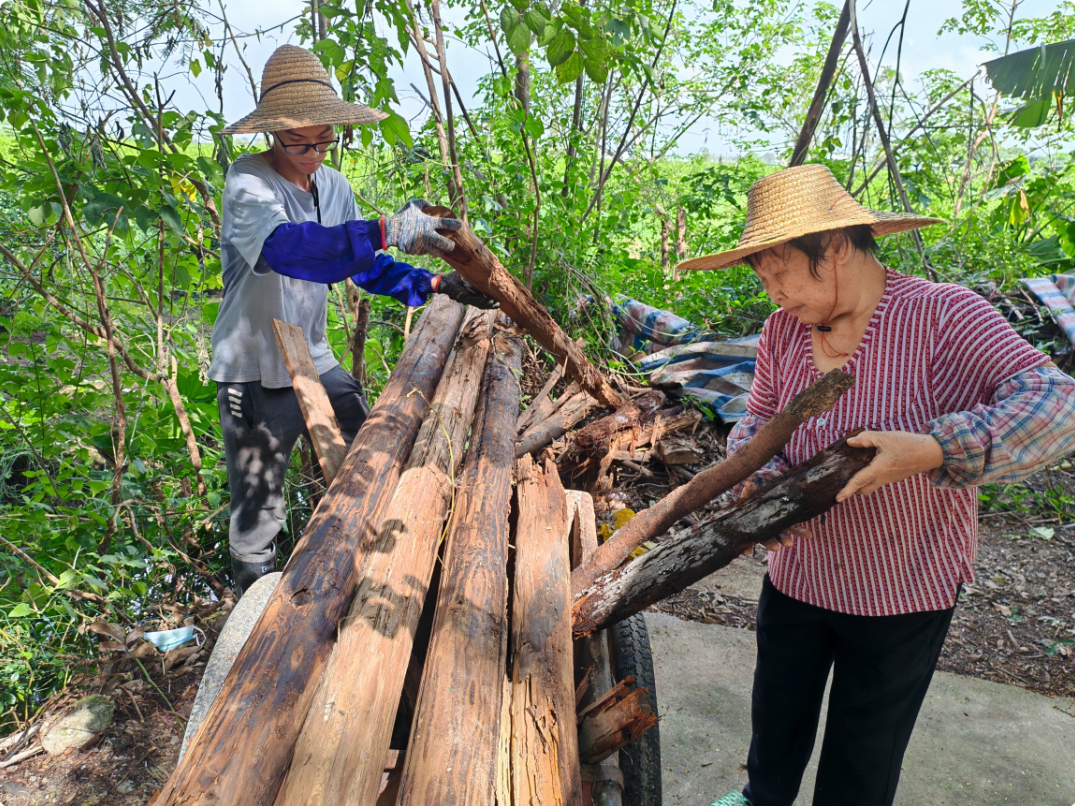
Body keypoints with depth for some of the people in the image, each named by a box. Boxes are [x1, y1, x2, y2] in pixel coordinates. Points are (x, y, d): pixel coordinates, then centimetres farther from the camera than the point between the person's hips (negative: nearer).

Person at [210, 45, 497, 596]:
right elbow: (285, 245, -40)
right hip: (256, 372, -6)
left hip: (315, 361, 6)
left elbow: (366, 265, 11)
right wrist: (387, 232, -50)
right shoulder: (248, 182, -18)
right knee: (257, 511, 6)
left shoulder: (333, 186, 3)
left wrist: (435, 286, -2)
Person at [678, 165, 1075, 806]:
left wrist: (934, 450, -41)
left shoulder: (944, 316, -20)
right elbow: (758, 422, 2)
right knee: (778, 709, 26)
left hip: (905, 589, -4)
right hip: (798, 575, 5)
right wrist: (765, 483, -20)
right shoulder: (783, 330, -5)